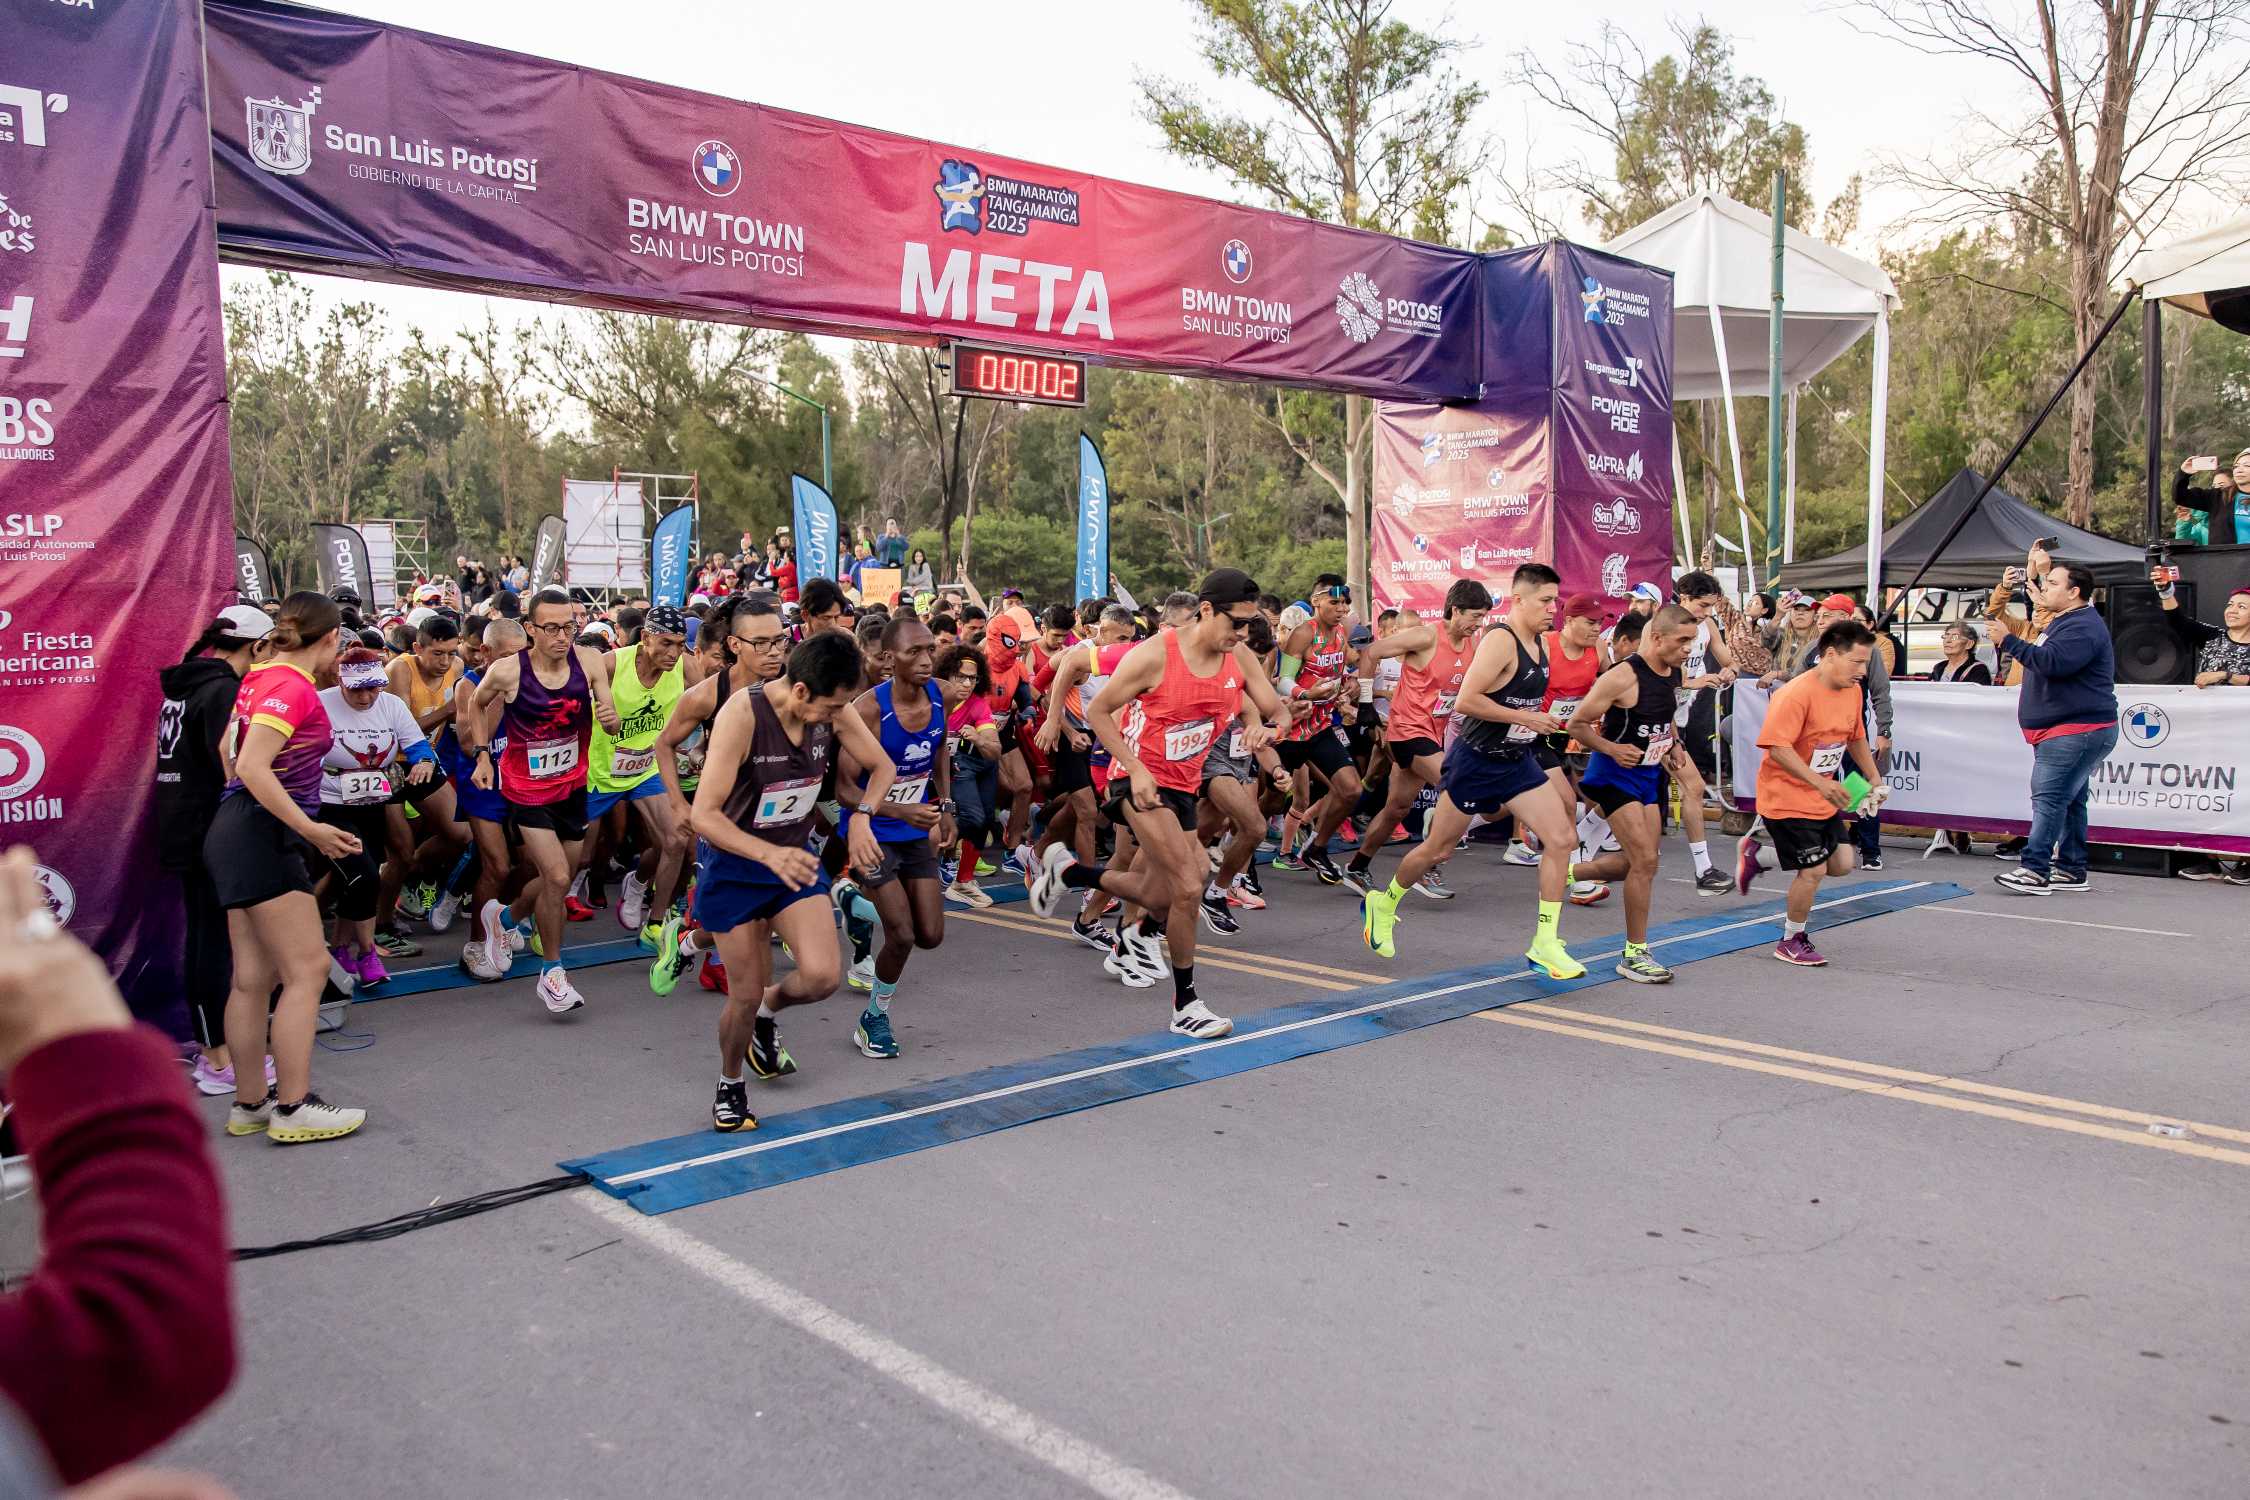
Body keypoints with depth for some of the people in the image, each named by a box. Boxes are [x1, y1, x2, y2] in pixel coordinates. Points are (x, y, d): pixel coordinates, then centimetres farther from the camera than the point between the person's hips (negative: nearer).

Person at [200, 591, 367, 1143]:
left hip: (238, 832, 10)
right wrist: (312, 829, -23)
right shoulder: (293, 686, -15)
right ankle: (294, 1109, -2)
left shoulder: (260, 678, 12)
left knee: (254, 976, 12)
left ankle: (249, 1104, 19)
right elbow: (253, 767, -24)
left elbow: (240, 760, 20)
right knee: (307, 969, -5)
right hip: (265, 835, -10)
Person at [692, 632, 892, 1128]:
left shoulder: (833, 710, -12)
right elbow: (704, 815, -29)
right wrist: (768, 853, -43)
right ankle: (730, 1086, 33)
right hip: (735, 869, -4)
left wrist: (861, 815, -16)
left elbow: (882, 767, 4)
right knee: (745, 995, 2)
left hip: (796, 860, 4)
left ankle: (768, 1013, 23)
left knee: (823, 976, -13)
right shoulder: (742, 714, -27)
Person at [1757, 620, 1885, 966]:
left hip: (1824, 796, 9)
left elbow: (1855, 737, 20)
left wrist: (1874, 777, 17)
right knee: (1814, 870, -7)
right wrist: (1820, 782, -35)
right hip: (1787, 797, -9)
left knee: (1842, 864, 9)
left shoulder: (1853, 690, 3)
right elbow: (1777, 747, -31)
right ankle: (1792, 941, 14)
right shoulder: (1797, 694, -24)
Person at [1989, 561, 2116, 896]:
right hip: (2068, 730, 12)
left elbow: (2052, 662, -29)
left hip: (2077, 731, -12)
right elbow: (2042, 659, 34)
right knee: (2070, 800, 13)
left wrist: (2008, 641, -24)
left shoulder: (2083, 626, -16)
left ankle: (2035, 871, -22)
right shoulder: (2063, 621, 21)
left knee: (2049, 797, -17)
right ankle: (2070, 870, 19)